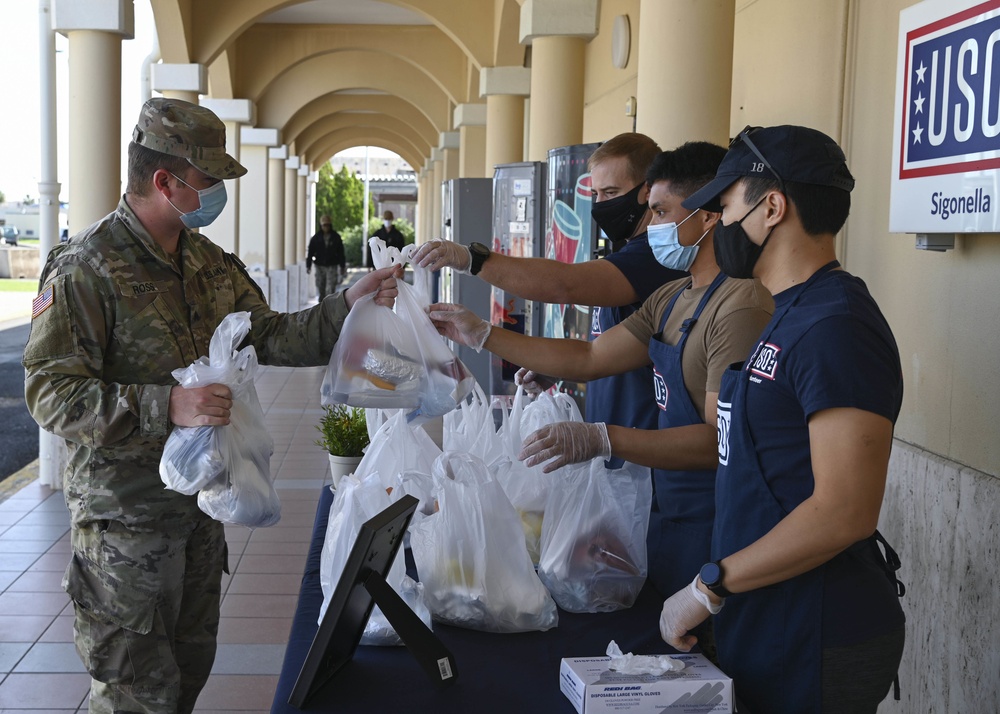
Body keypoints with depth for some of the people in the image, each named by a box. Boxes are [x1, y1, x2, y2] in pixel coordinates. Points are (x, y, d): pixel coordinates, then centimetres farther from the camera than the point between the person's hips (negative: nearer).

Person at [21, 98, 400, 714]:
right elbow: (51, 394, -23)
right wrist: (165, 407, -35)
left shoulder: (209, 263, 7)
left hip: (200, 500, 8)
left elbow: (269, 336, 11)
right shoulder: (87, 269, -19)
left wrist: (350, 305, -3)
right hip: (126, 517, -8)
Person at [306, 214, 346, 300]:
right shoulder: (316, 238, 4)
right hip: (320, 266, 2)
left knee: (330, 289, -11)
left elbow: (341, 253, 7)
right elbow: (310, 252, 3)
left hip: (332, 266, -2)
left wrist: (342, 267, 7)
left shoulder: (336, 237, 3)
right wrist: (308, 266, -2)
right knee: (321, 289, 6)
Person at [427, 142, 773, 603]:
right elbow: (588, 359, 14)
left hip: (710, 531, -9)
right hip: (668, 514, 9)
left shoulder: (742, 307, -20)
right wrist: (481, 335, 11)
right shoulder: (673, 298, 12)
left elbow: (723, 439, -26)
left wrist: (601, 440, -33)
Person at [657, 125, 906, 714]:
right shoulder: (792, 316, 13)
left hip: (812, 645, -9)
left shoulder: (837, 326, -20)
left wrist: (710, 587, -19)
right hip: (767, 630, 9)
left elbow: (844, 513, -25)